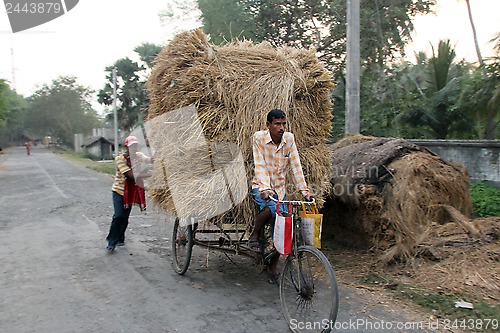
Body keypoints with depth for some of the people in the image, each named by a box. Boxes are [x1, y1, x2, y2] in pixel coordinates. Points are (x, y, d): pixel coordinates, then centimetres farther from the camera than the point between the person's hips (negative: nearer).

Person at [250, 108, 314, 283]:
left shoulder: (289, 139, -3)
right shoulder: (259, 138, -11)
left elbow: (296, 166, -4)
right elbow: (260, 166, -19)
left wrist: (304, 191, -12)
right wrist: (265, 189, -34)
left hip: (280, 188, 4)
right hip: (261, 187, -4)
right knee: (270, 208, -37)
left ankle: (273, 268, 20)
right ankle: (254, 236, -7)